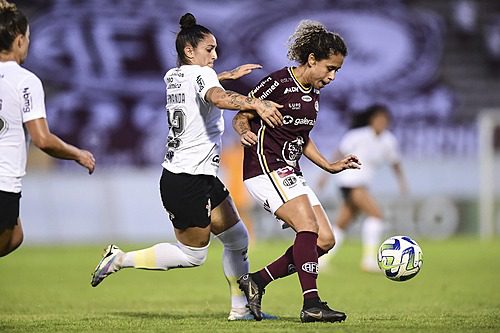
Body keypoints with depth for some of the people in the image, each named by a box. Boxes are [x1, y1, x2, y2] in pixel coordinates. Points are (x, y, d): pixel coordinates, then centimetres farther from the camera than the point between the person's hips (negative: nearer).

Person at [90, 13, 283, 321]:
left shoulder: (173, 76, 12)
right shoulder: (201, 74, -13)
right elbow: (218, 97, -37)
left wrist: (230, 74, 39)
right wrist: (256, 104, -52)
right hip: (190, 182, -10)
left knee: (237, 239, 13)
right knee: (192, 255, 2)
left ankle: (241, 308, 18)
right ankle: (121, 259, 5)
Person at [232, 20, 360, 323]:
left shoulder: (313, 95, 13)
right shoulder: (278, 82, -12)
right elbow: (240, 118, -9)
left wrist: (331, 166, 20)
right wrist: (245, 132, -31)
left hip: (290, 175, 9)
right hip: (265, 168, -9)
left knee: (325, 240, -1)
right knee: (308, 227, -25)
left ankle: (257, 281, 6)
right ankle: (311, 304, -29)